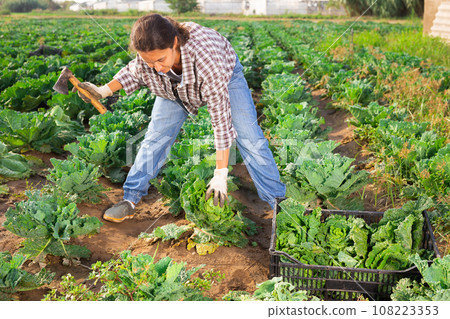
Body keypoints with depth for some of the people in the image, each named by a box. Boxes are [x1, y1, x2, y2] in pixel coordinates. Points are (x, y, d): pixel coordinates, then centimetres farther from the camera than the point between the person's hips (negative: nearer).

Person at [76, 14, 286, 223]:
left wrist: (220, 175, -37)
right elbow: (135, 72, -4)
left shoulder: (206, 58, -47)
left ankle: (276, 202, 1)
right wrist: (104, 91, -14)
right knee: (156, 137, -5)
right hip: (175, 88, 4)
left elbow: (221, 118, -41)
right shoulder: (147, 56, -33)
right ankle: (130, 199, 8)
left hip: (225, 77, -3)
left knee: (249, 140, -12)